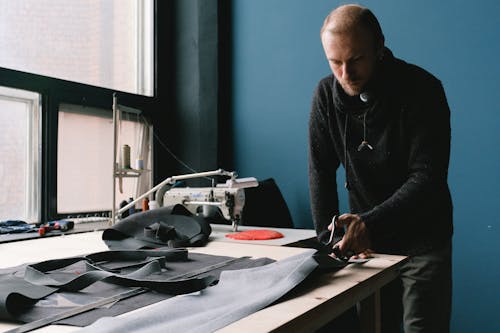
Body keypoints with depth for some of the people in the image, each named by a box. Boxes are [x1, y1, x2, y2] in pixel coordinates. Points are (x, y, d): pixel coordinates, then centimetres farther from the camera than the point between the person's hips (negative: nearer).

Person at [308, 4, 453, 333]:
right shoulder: (327, 93, -5)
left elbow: (428, 177, -23)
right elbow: (321, 170, -2)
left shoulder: (422, 89, -17)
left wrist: (370, 224, -35)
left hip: (422, 240, -3)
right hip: (367, 241, 3)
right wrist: (329, 238, -9)